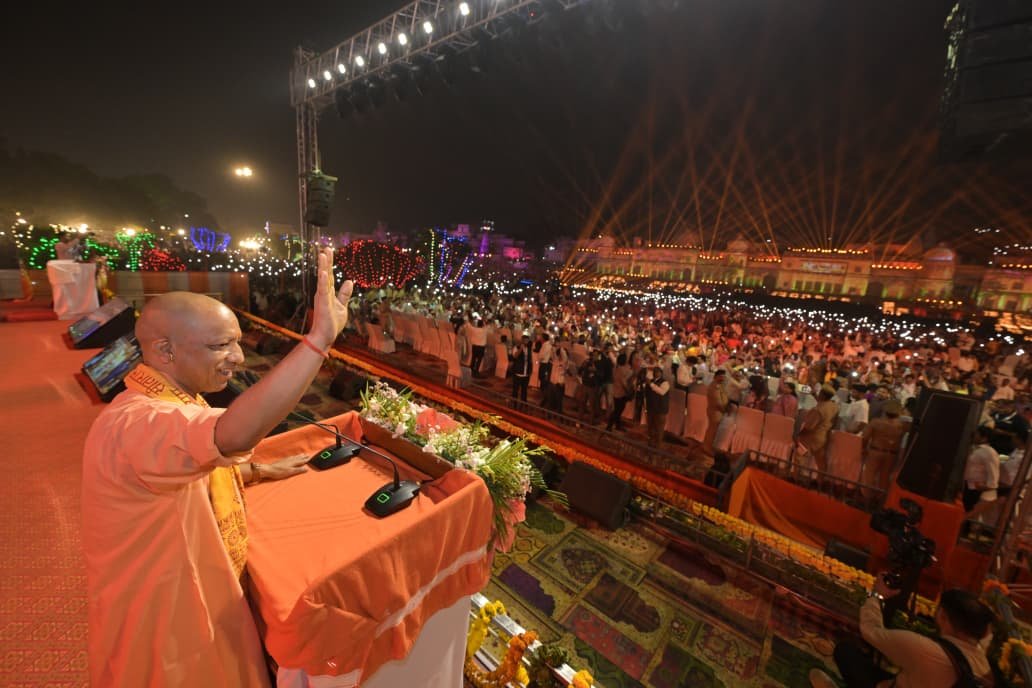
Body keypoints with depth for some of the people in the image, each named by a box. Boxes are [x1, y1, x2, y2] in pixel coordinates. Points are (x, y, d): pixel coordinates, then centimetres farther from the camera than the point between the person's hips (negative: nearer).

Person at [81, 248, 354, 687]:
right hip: (163, 621, -8)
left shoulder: (167, 405, -1)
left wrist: (259, 472, 7)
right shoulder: (134, 422, -35)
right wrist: (320, 336, -57)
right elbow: (234, 435, -57)